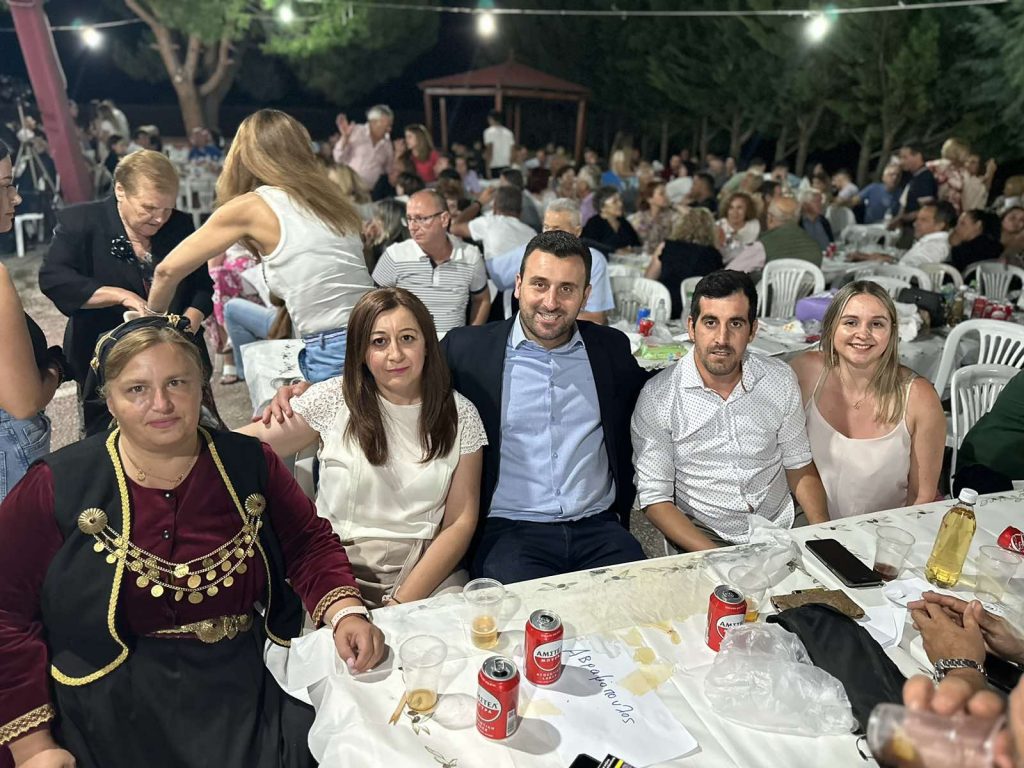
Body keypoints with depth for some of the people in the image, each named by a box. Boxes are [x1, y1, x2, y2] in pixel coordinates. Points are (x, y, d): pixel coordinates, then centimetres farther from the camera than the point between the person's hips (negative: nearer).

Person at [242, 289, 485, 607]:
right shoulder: (334, 398, 0)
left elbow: (461, 522, -1)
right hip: (340, 567, -1)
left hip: (427, 571, 1)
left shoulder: (460, 415, 2)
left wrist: (404, 601, -11)